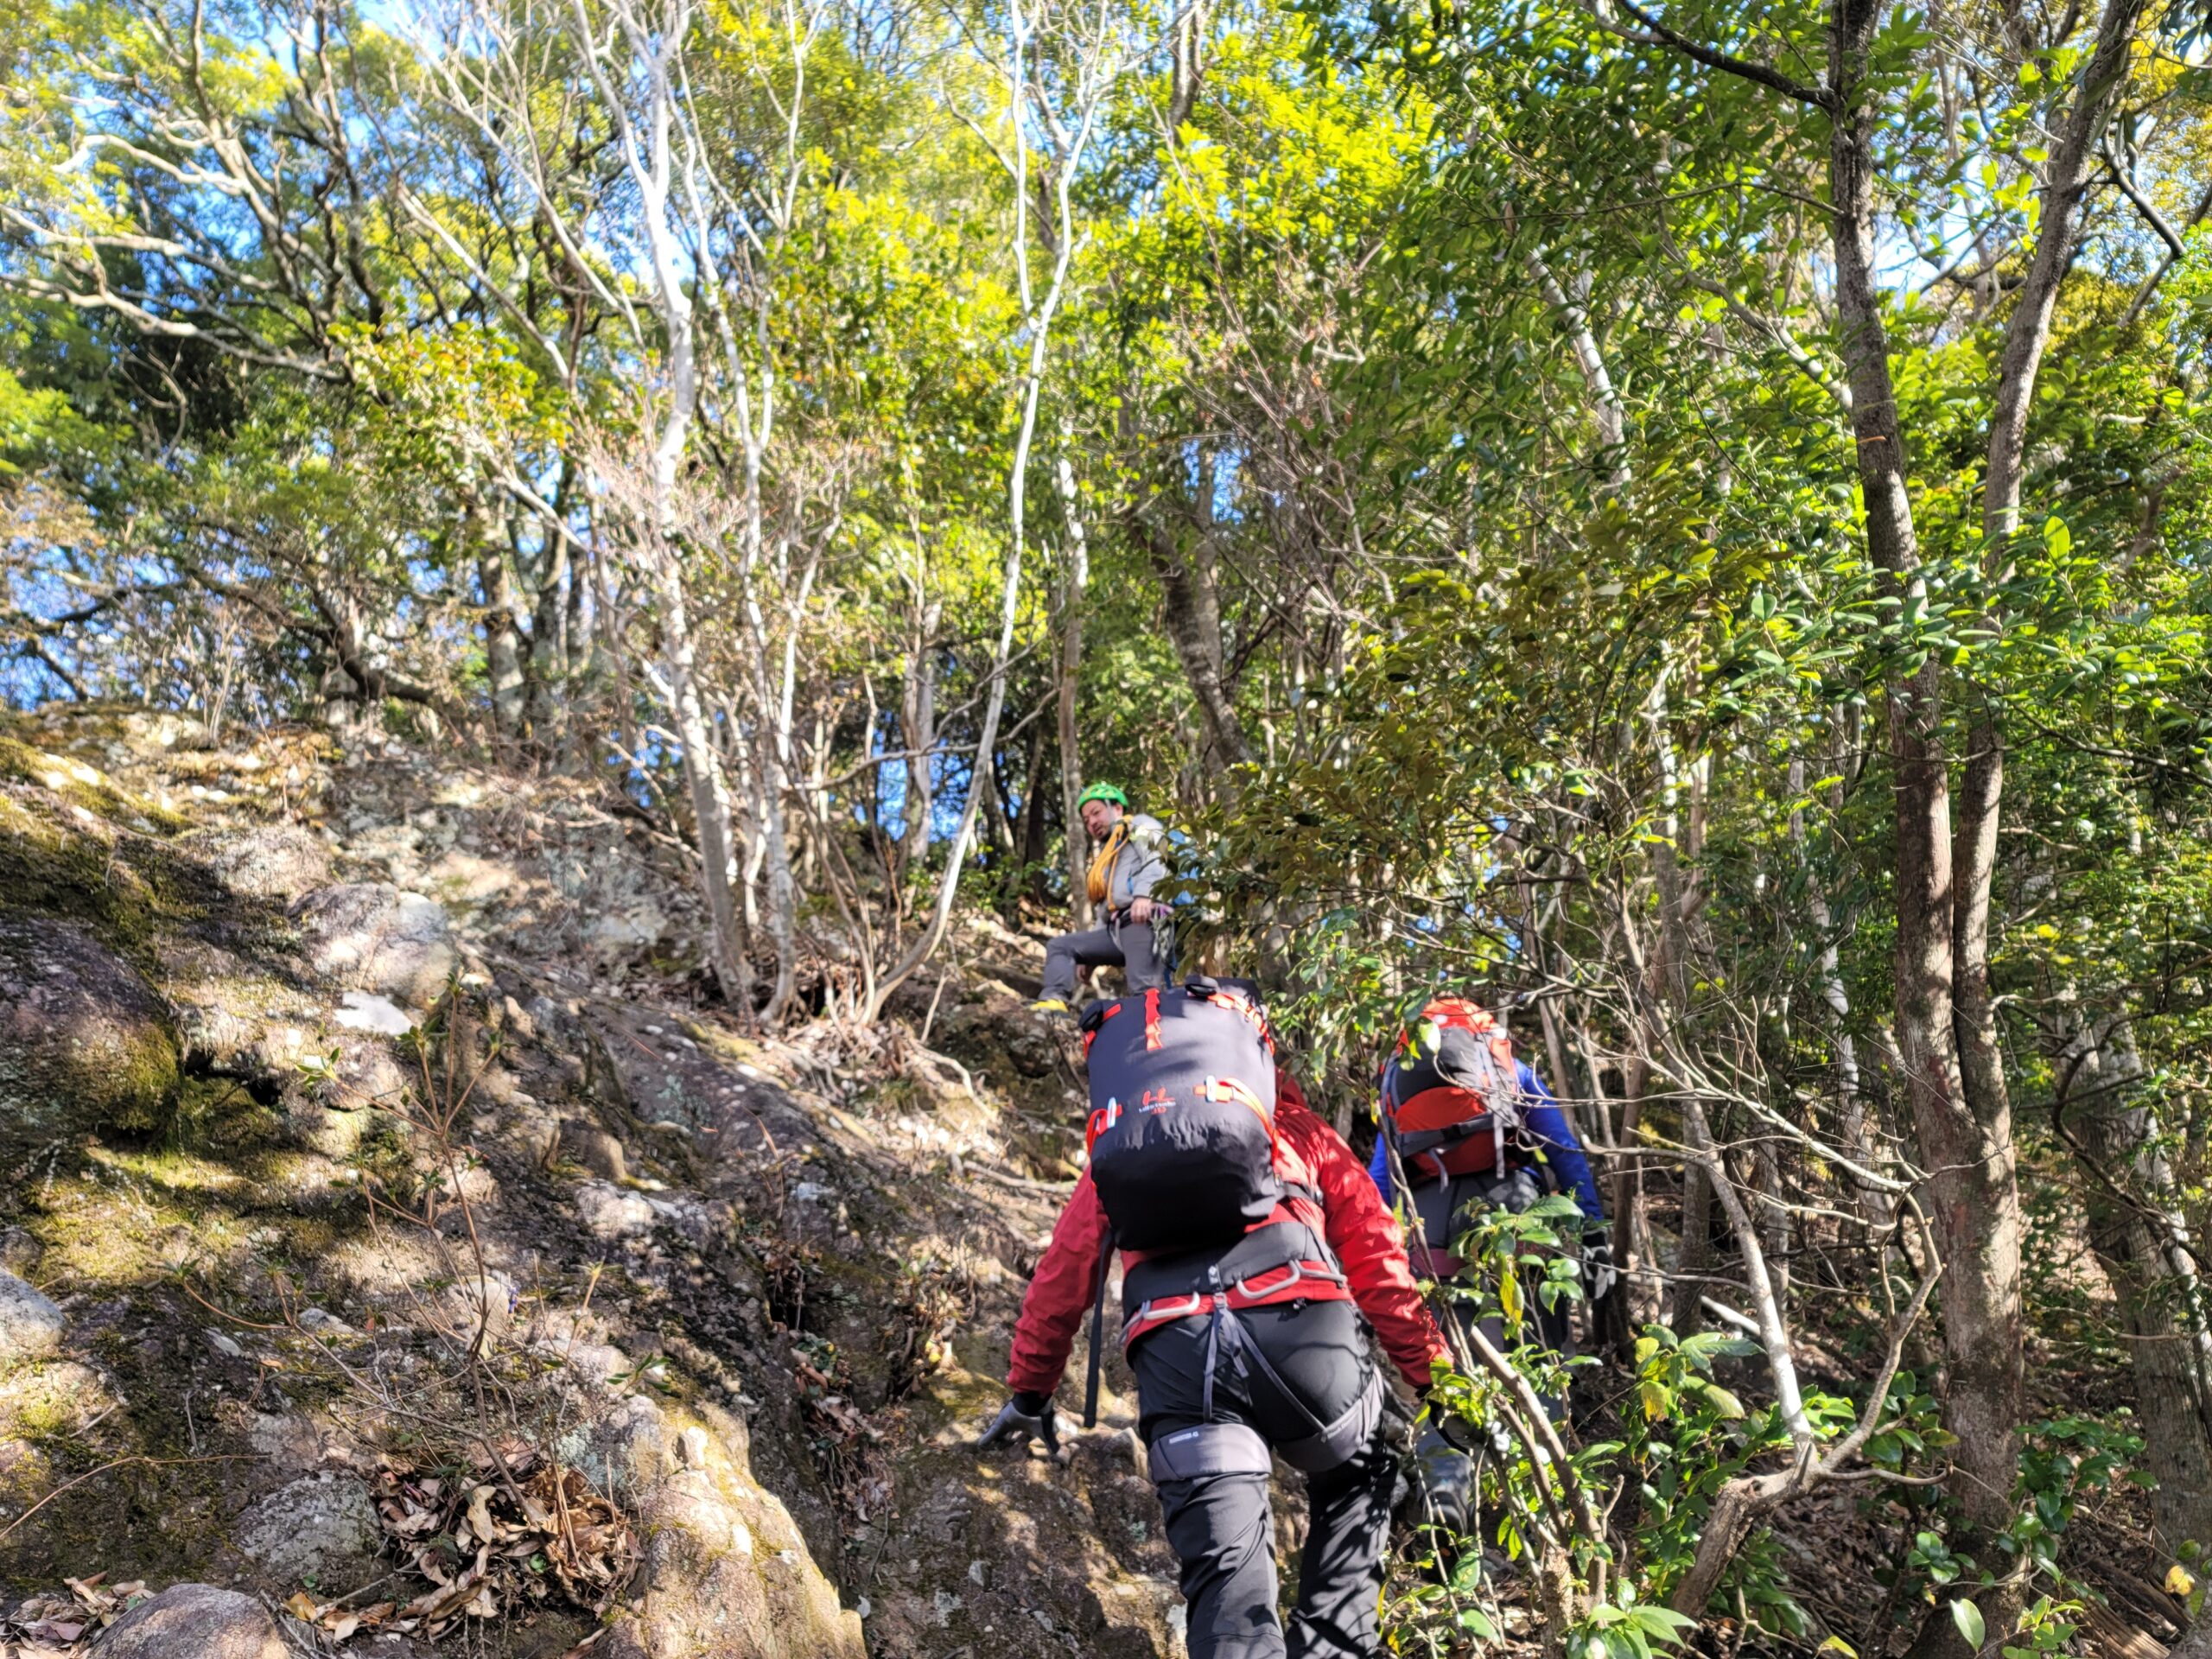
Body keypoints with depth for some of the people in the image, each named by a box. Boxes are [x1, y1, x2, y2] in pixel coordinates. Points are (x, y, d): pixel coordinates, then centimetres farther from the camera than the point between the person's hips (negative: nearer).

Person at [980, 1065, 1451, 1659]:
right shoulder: (1293, 1126, 30)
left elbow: (1061, 1277, 32)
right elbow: (1375, 1254, 22)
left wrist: (1029, 1394, 41)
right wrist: (1433, 1379, 22)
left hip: (1174, 1353, 1)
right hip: (1298, 1324, 0)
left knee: (1228, 1582, 4)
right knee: (1359, 1484, 28)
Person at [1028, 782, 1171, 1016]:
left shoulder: (1142, 828, 14)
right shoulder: (1107, 855, 38)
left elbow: (1157, 858, -8)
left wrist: (1144, 894, -28)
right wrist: (1091, 955, 24)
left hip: (1145, 919, -8)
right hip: (1116, 929, 8)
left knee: (1145, 991, -24)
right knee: (1060, 947, -1)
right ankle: (1055, 1000, -20)